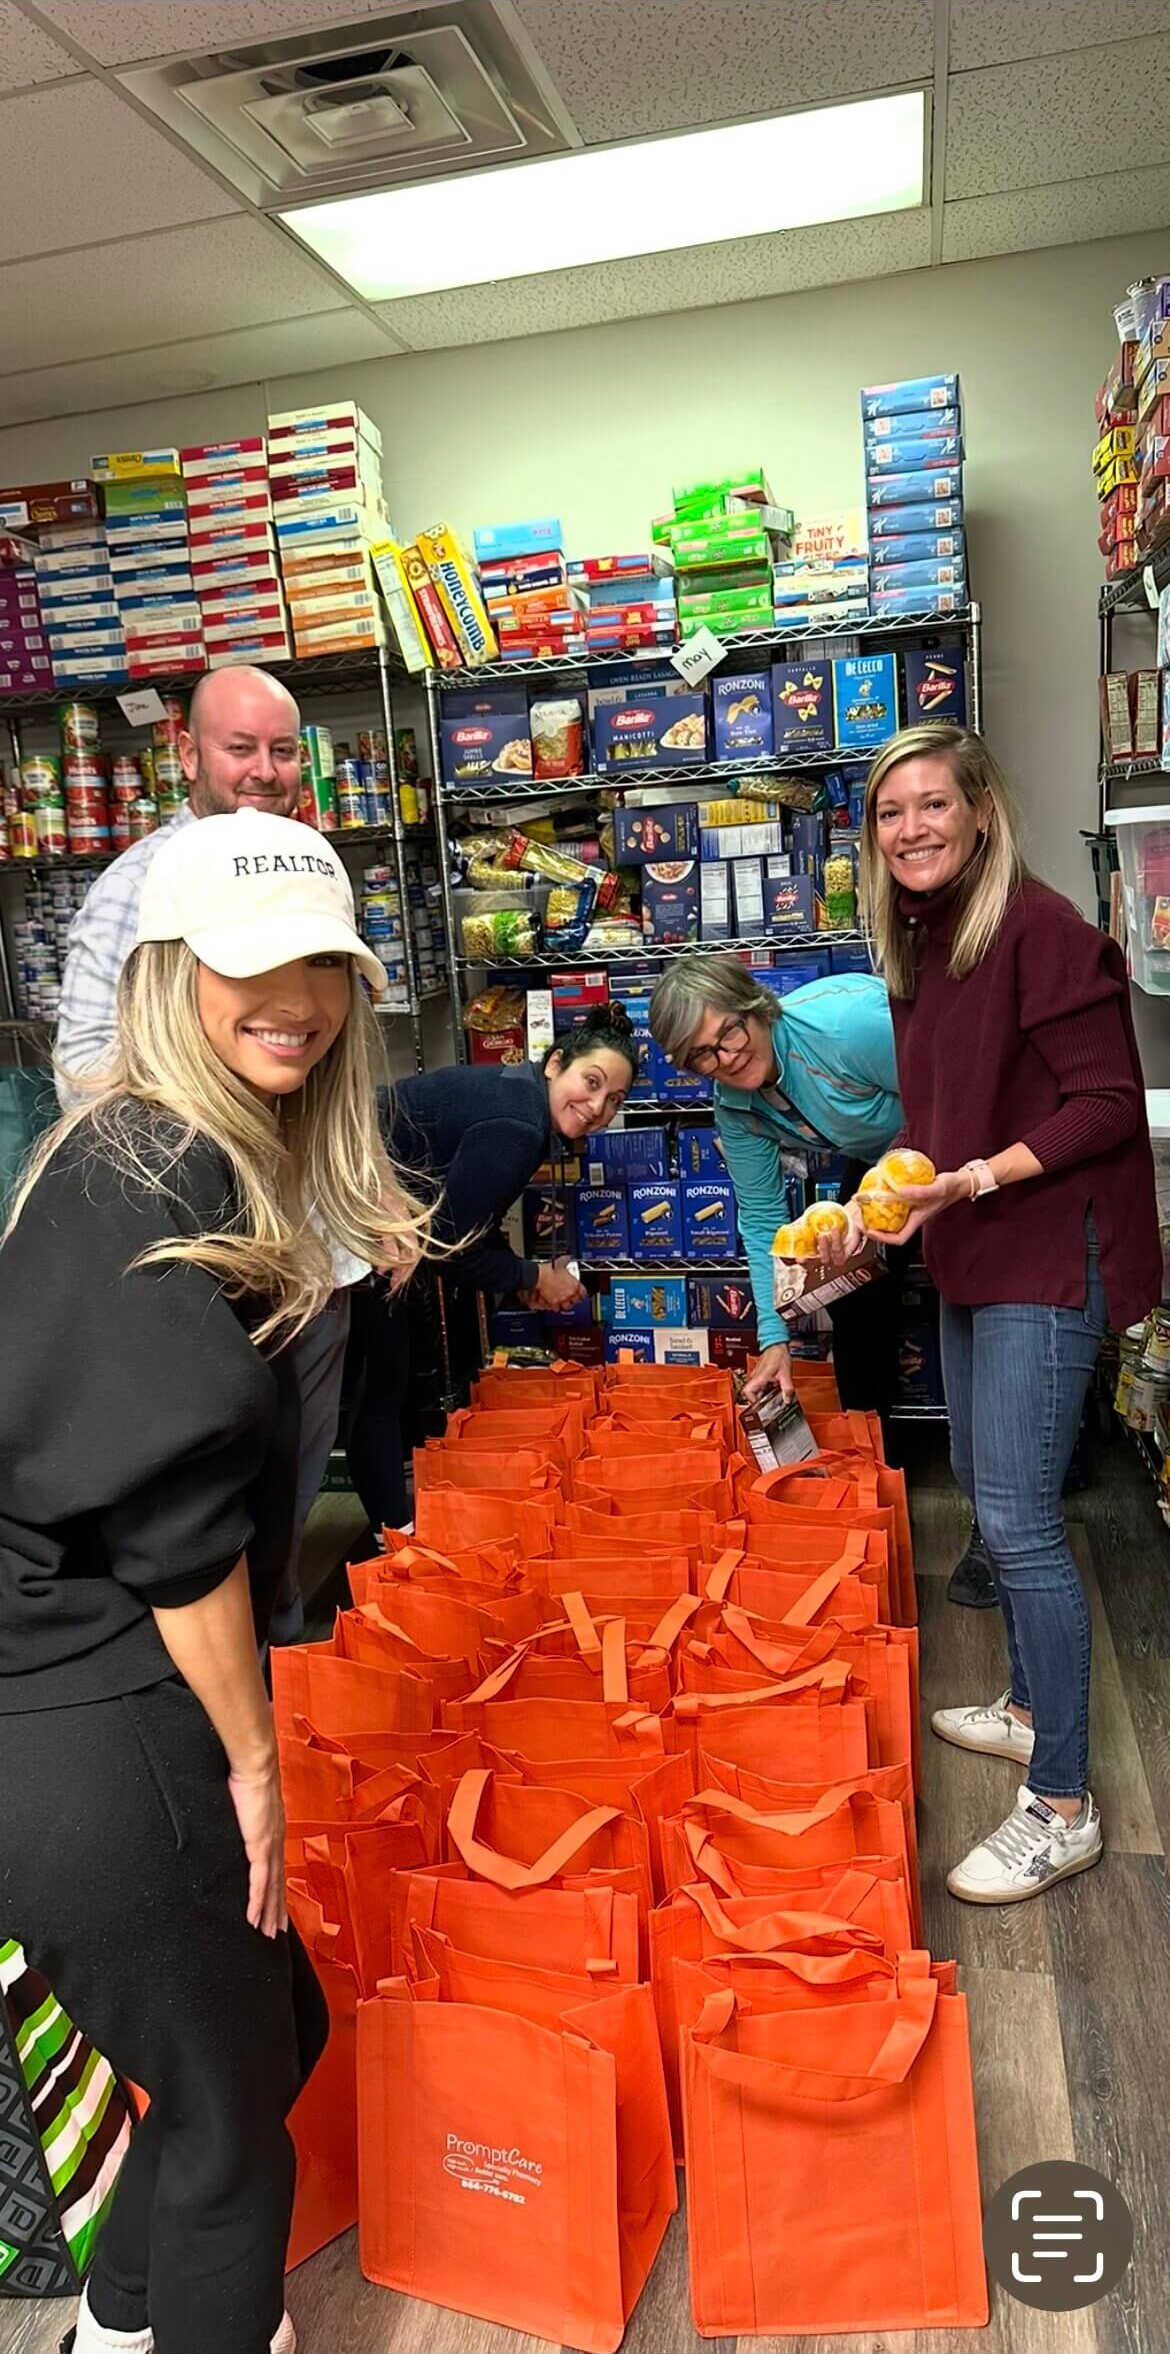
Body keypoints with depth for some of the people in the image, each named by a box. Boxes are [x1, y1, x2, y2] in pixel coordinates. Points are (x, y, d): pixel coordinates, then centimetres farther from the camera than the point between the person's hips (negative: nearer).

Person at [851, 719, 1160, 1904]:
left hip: (1047, 1259, -9)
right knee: (981, 1487, 18)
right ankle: (1030, 1706, 36)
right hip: (968, 1263, 9)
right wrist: (892, 1208, 12)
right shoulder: (919, 945, 11)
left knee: (1018, 1516, -9)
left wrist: (977, 1179, -24)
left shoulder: (1042, 930, -16)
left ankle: (1062, 1805, 4)